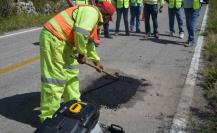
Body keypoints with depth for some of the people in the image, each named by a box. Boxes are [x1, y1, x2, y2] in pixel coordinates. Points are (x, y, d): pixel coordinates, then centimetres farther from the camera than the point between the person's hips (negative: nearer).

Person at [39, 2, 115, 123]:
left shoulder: (93, 16, 21)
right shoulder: (92, 12, -13)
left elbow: (89, 42, 32)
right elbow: (81, 33, -30)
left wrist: (96, 61, 38)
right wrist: (82, 54, -16)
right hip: (53, 38, -11)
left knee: (71, 71, 18)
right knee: (55, 77, -8)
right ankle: (48, 117, 1)